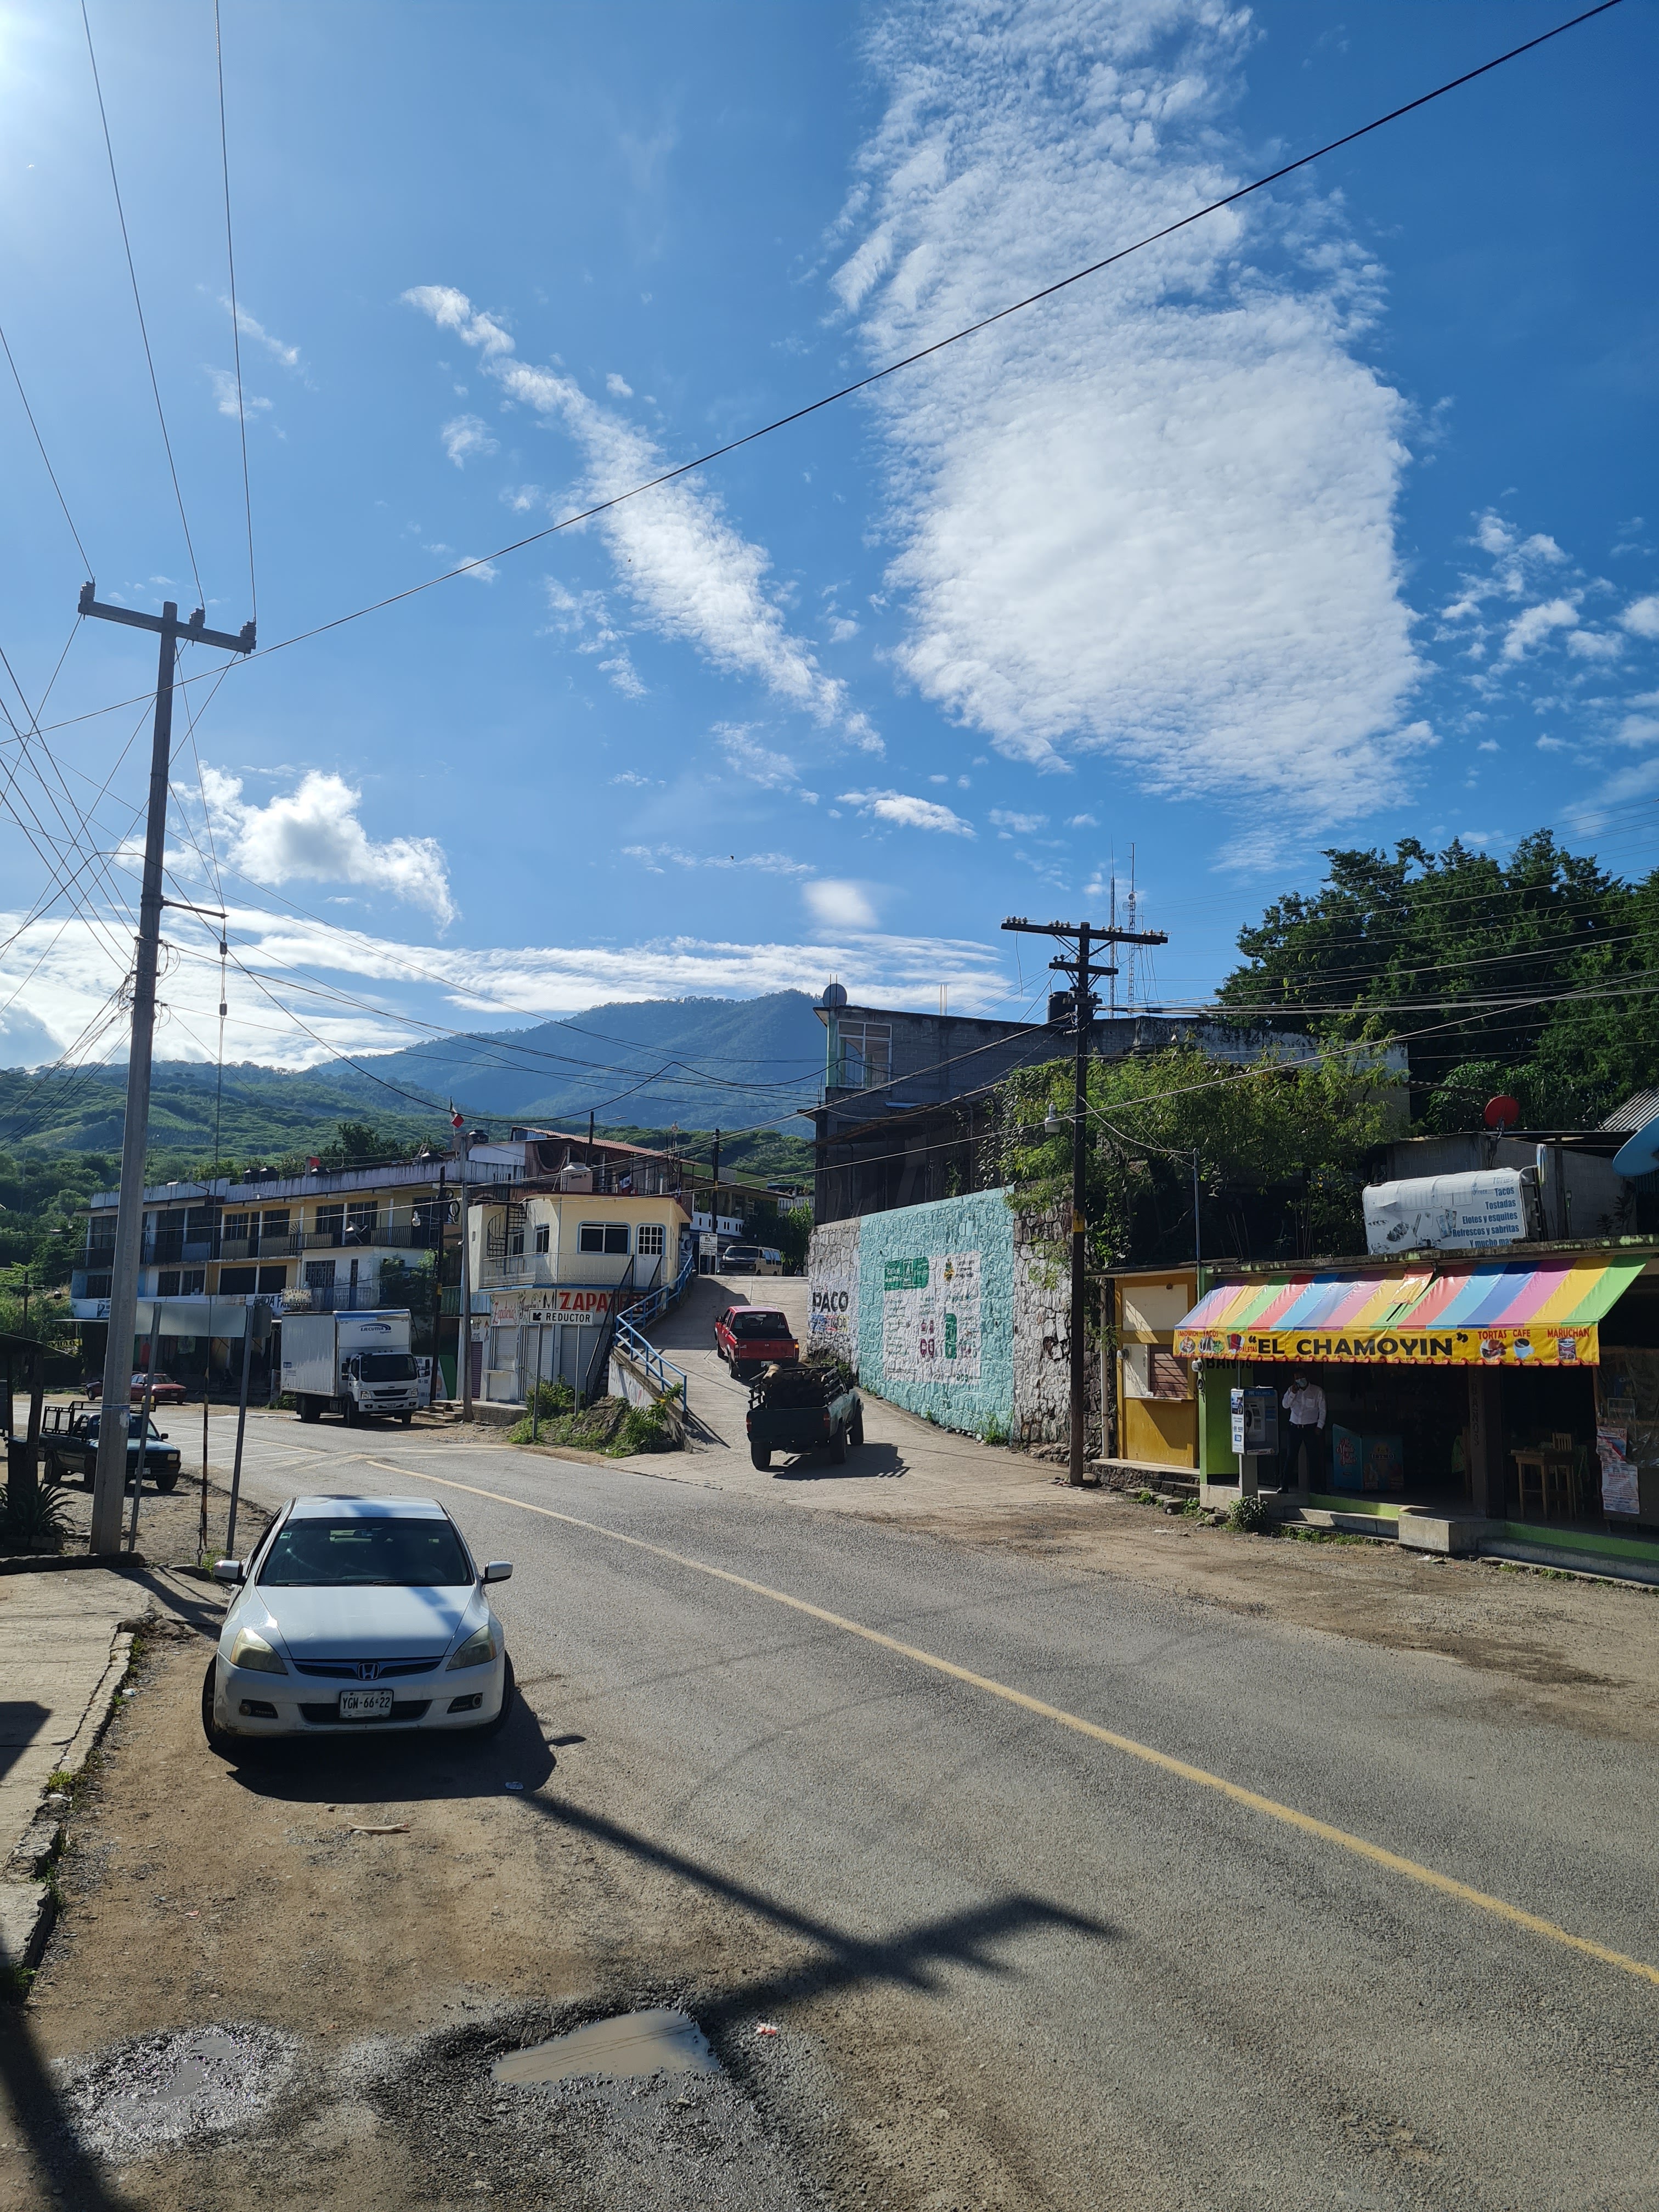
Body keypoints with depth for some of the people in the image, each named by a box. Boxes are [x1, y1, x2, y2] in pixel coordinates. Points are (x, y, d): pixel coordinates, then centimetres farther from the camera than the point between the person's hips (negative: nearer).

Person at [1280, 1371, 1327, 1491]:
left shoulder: (1317, 1391, -1)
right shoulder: (1292, 1390, 7)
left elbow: (1323, 1411, 1)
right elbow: (1285, 1405, -3)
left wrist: (1319, 1427, -5)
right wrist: (1293, 1393, -14)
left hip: (1311, 1428, -2)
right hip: (1294, 1427, 2)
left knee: (1314, 1458, 1)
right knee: (1290, 1457, 1)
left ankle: (1314, 1487, 8)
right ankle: (1284, 1485, 3)